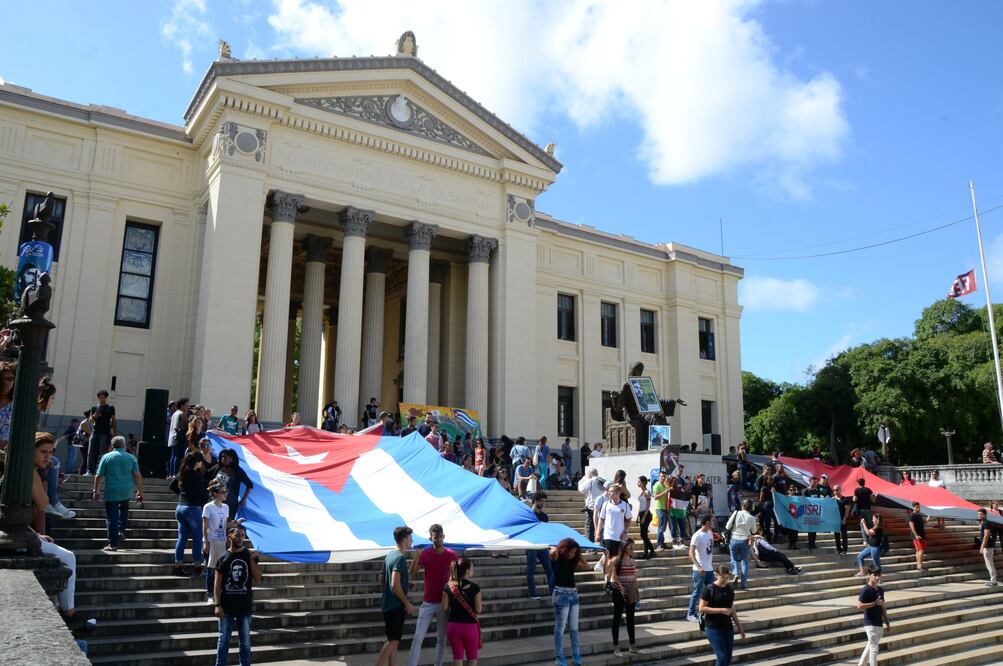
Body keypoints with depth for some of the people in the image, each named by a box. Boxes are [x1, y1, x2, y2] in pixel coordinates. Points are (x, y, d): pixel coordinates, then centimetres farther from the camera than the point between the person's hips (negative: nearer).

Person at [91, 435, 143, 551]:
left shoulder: (106, 457, 1)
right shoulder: (131, 457, 4)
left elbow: (99, 476, -1)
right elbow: (137, 476, 2)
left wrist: (95, 491, 9)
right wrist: (139, 491, 9)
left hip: (111, 492, -2)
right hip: (127, 492, 2)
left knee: (112, 518, 3)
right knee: (124, 509, 30)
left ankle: (113, 544, 4)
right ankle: (121, 531, 18)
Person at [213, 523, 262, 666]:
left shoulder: (250, 555, 3)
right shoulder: (223, 558, 0)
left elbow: (258, 578, -1)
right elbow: (218, 584, -1)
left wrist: (252, 559, -10)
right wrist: (218, 605, -9)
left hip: (245, 606, 1)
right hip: (227, 607, -1)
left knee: (245, 642, 8)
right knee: (223, 641, 4)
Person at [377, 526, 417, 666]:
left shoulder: (389, 555, 12)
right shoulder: (400, 558, -17)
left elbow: (381, 580, 20)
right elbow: (395, 584, -26)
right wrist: (407, 603, -17)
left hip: (387, 604, 10)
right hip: (396, 606, -10)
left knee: (393, 640, 14)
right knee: (393, 641, -6)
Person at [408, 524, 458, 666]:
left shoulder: (452, 555, -3)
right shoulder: (425, 554, -4)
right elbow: (411, 575, -8)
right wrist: (417, 557, -21)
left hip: (444, 603, 0)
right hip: (428, 603, 0)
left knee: (441, 638, 8)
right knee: (418, 637, -3)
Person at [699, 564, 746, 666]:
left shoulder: (730, 589, 7)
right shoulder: (709, 589, -11)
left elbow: (732, 610, 15)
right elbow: (701, 608, -13)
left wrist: (740, 627, 14)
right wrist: (721, 610, -19)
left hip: (728, 627, 6)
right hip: (713, 628, -6)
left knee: (728, 657, 6)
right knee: (722, 656, -9)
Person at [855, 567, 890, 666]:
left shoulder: (880, 590, 10)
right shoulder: (866, 590, -14)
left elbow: (882, 607, 18)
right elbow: (859, 606, -20)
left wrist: (887, 622, 18)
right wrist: (875, 603, -20)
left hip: (879, 623, 8)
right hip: (870, 623, -8)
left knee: (870, 646, 16)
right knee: (874, 648, -3)